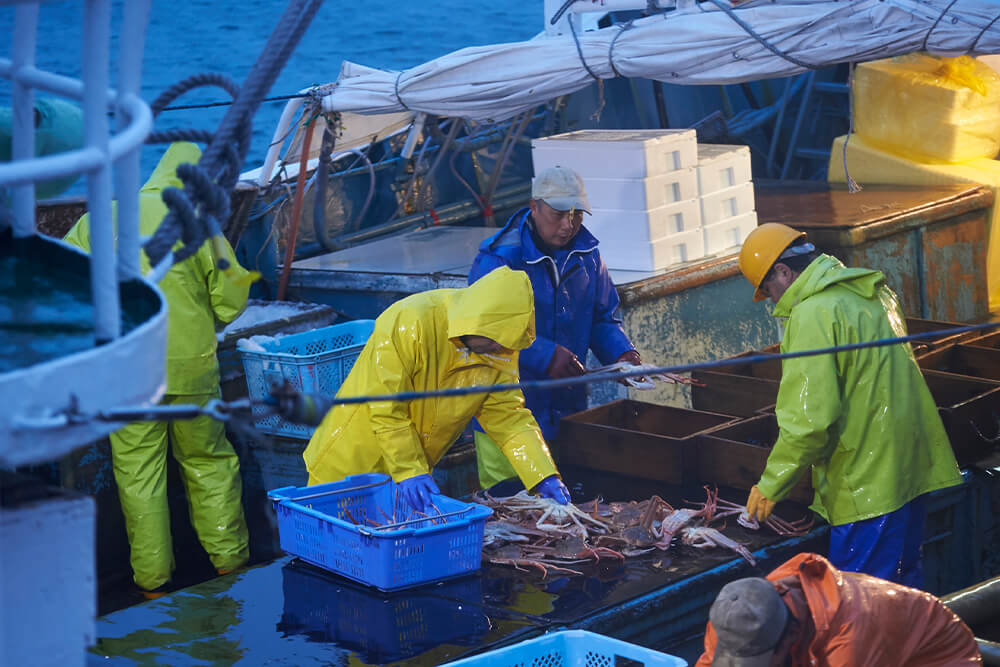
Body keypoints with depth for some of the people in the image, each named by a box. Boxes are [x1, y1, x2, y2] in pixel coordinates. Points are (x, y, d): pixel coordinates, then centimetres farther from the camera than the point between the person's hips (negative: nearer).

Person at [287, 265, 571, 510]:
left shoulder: (499, 351, -7)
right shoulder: (408, 324, -27)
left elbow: (509, 415, -5)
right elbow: (386, 409, -26)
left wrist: (544, 476, -15)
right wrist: (409, 471, -29)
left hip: (413, 467, 5)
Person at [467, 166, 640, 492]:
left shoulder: (586, 253, 6)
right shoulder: (498, 259, -15)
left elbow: (603, 317, 15)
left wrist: (622, 354, -5)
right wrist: (544, 356, -29)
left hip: (567, 411, 6)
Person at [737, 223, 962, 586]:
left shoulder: (812, 315, -15)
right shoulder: (870, 294, 14)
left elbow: (810, 418, -21)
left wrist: (770, 486, -11)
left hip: (867, 483, -10)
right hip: (910, 470, 10)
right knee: (903, 587, 18)